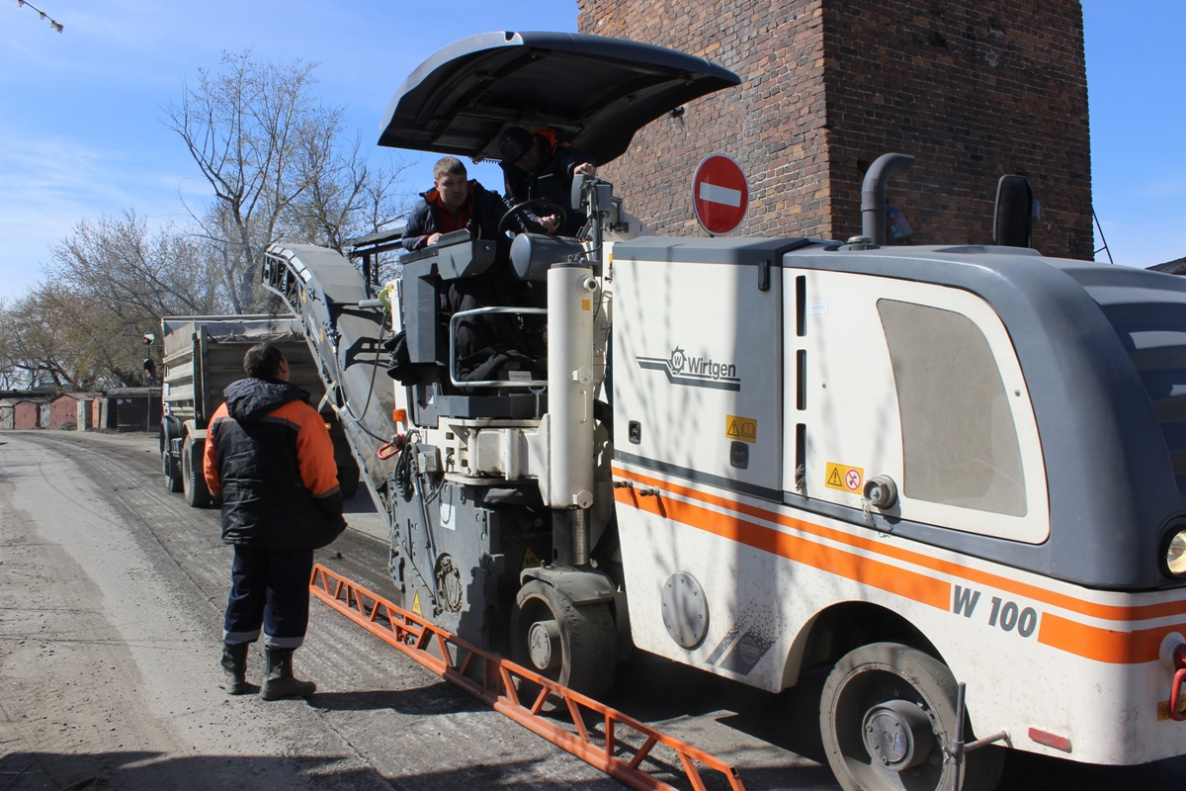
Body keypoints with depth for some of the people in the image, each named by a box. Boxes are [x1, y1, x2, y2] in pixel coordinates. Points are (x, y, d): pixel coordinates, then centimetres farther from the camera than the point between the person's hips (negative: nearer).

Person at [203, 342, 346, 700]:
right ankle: (278, 676, 7)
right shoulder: (300, 415, -12)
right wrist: (333, 518, -1)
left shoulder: (223, 415, 7)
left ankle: (234, 672, 22)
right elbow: (321, 477, -13)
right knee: (286, 597, 3)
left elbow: (213, 476, 13)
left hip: (241, 524, 6)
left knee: (244, 594, 16)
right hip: (291, 527, -5)